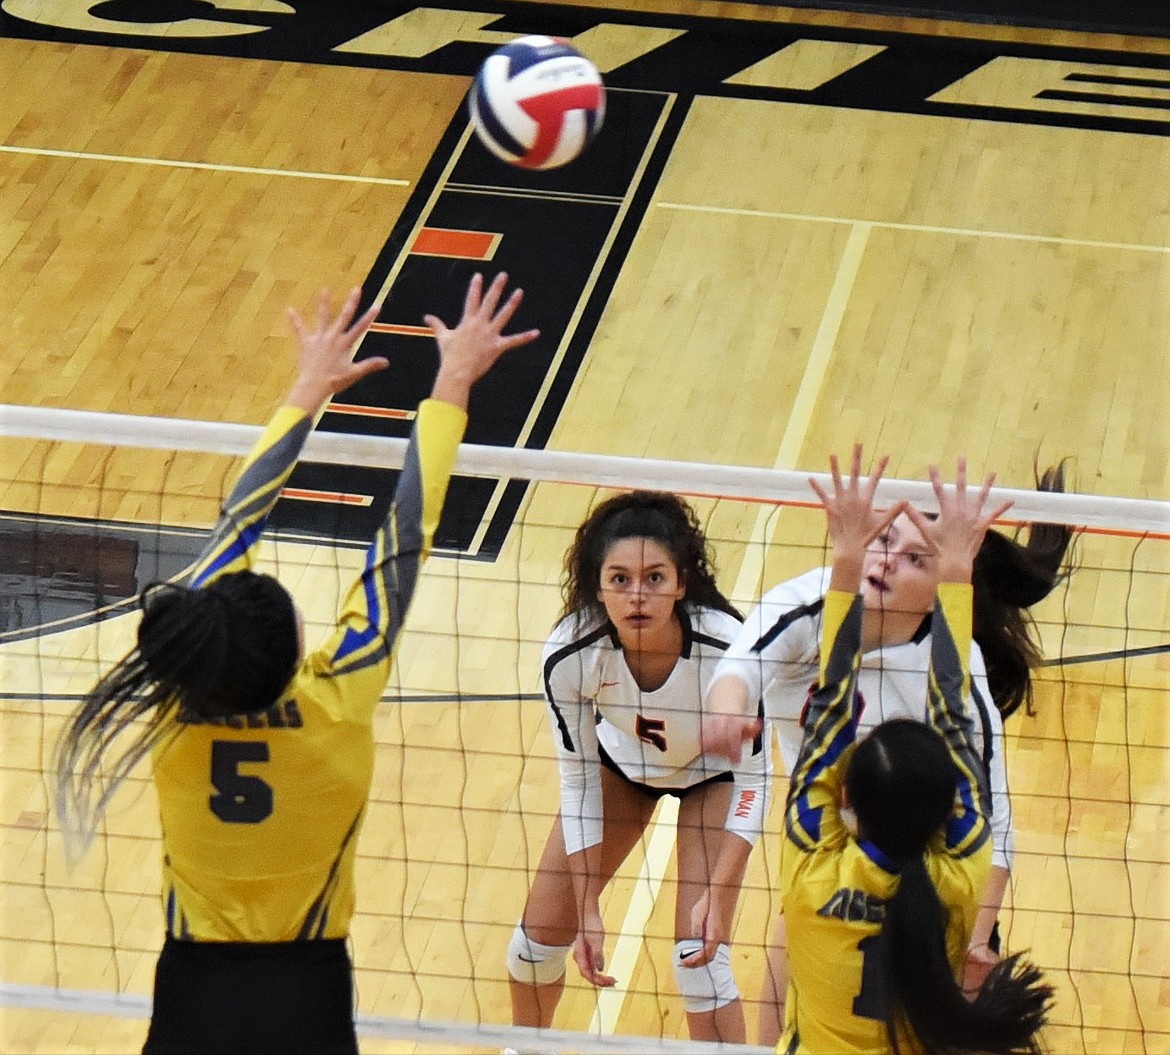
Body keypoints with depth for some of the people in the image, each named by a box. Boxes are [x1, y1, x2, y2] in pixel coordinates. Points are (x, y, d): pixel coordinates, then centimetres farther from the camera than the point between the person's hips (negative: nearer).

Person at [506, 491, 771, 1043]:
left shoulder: (728, 648, -39)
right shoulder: (569, 656, -33)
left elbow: (752, 772, -23)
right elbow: (578, 780, -18)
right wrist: (588, 911, -19)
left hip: (715, 771, -2)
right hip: (621, 762, 2)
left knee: (699, 958, -15)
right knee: (540, 934, 4)